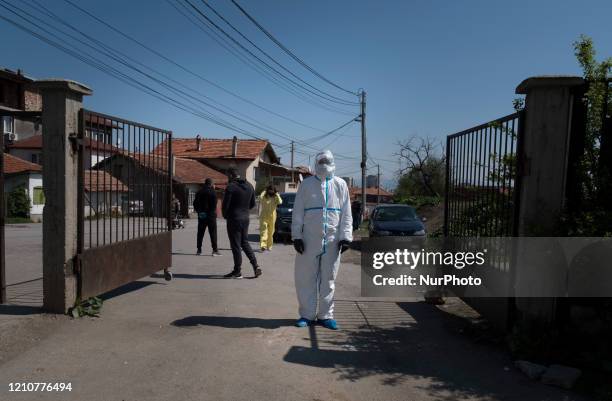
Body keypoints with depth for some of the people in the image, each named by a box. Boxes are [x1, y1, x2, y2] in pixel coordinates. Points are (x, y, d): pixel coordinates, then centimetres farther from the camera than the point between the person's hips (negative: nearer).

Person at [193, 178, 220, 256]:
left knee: (200, 233, 11)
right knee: (213, 233, -1)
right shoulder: (212, 192, -10)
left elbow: (195, 203, 10)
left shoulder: (199, 192, 6)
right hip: (211, 215, -5)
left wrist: (198, 211, 16)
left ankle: (199, 249, 14)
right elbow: (214, 203, -16)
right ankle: (215, 250, -3)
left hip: (201, 215, 5)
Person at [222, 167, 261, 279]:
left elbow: (225, 204, -14)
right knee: (245, 243, 18)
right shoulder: (249, 186, 9)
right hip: (245, 218, 7)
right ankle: (255, 265, 10)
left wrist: (225, 215, 3)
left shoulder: (231, 187, -14)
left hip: (234, 219, -7)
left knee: (236, 245, 1)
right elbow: (252, 204, 14)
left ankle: (237, 271, 7)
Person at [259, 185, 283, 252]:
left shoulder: (275, 198, 5)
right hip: (264, 217, -2)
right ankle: (263, 245, -24)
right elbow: (260, 197, -23)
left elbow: (280, 202, -15)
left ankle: (269, 246, 18)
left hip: (272, 217, 2)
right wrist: (264, 192, -10)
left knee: (270, 232, 8)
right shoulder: (264, 197, 1)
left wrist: (277, 194, -10)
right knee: (263, 231, -14)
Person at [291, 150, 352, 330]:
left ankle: (326, 315, 21)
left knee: (328, 278, 9)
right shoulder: (307, 184, 4)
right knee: (306, 277, 4)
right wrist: (296, 236, -4)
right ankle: (307, 314, 17)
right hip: (309, 239, -1)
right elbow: (297, 212, 3)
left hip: (332, 240, 1)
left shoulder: (340, 184, 7)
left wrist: (345, 236, -2)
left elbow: (346, 213, 6)